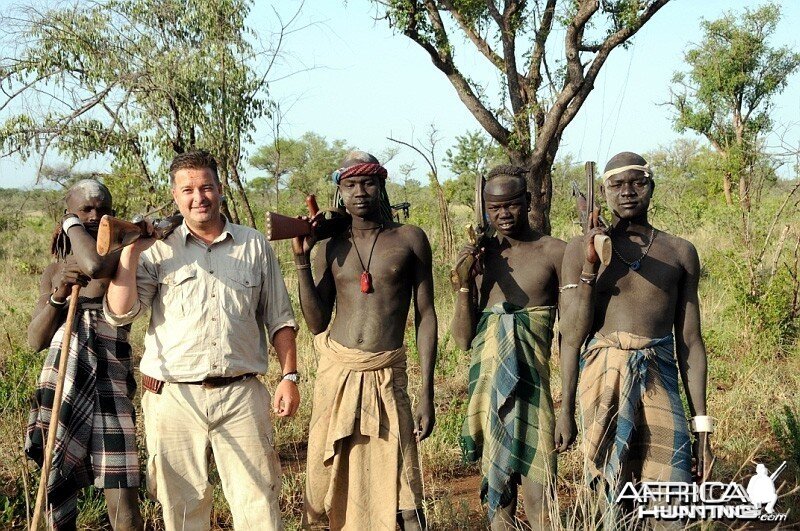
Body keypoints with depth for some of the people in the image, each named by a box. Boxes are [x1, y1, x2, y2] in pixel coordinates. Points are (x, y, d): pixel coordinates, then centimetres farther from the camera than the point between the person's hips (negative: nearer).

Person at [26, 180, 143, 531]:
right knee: (58, 492, 11)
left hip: (110, 388, -4)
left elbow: (95, 266, -25)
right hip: (61, 386, 4)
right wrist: (57, 296, -13)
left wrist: (72, 225, -6)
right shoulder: (56, 270, 13)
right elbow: (35, 341, 5)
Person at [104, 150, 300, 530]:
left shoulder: (254, 245, 8)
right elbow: (120, 312, -5)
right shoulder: (157, 249, 5)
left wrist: (289, 376, 3)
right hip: (173, 397, 0)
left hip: (241, 396, 0)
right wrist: (131, 251, -9)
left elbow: (279, 318, 11)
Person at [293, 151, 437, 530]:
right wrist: (301, 260, -5)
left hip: (387, 375, -2)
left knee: (400, 493, -7)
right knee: (338, 483, 8)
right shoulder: (330, 248, 7)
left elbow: (425, 316, 2)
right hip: (336, 371, 3)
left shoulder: (410, 240, 2)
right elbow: (317, 323, 2)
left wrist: (427, 392, -4)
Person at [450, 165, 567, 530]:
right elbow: (463, 339, 6)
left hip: (531, 389, -4)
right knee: (498, 498, 11)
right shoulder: (479, 256, 9)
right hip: (487, 388, 4)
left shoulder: (553, 253, -2)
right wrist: (464, 284, -5)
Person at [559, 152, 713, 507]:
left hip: (661, 380, 1)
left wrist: (702, 426, 8)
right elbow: (572, 336, 2)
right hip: (604, 380, -1)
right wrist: (590, 269, -10)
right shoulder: (582, 250, 6)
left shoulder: (680, 253, 12)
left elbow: (690, 342, 12)